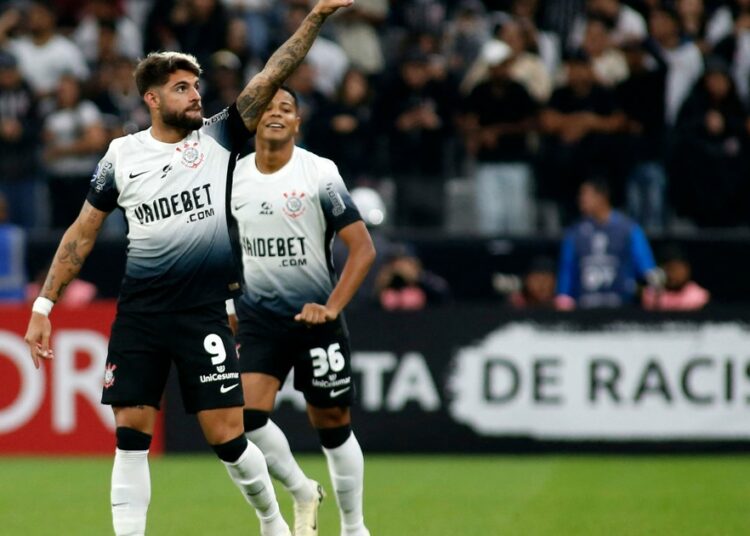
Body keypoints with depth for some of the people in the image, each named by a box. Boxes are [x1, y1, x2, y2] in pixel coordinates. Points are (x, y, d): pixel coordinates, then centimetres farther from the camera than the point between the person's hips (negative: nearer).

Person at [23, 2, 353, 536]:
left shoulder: (218, 138, 1)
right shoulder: (121, 156, 4)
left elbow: (271, 77, -7)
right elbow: (83, 233, 10)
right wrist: (44, 305, 7)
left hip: (205, 312, -2)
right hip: (139, 312, 2)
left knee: (227, 435, -4)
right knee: (130, 435, -1)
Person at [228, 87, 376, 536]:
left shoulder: (320, 174, -9)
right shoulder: (232, 178, 3)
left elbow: (363, 248, -9)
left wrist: (332, 307, -18)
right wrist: (224, 309, 12)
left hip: (314, 318, -3)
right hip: (257, 318, 3)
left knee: (333, 425, 5)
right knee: (248, 415, -16)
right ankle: (303, 492, 8)